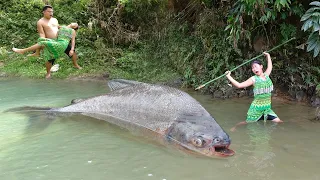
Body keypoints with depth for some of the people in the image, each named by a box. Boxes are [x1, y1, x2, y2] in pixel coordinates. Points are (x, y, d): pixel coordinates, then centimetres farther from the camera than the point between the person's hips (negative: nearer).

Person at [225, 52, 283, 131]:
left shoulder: (266, 75, 4)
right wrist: (229, 77, -17)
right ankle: (235, 127, 22)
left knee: (278, 122, 1)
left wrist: (268, 56, 33)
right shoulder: (254, 79, -9)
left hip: (267, 107, 4)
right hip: (256, 108, -4)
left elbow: (270, 67, 25)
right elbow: (239, 85, -11)